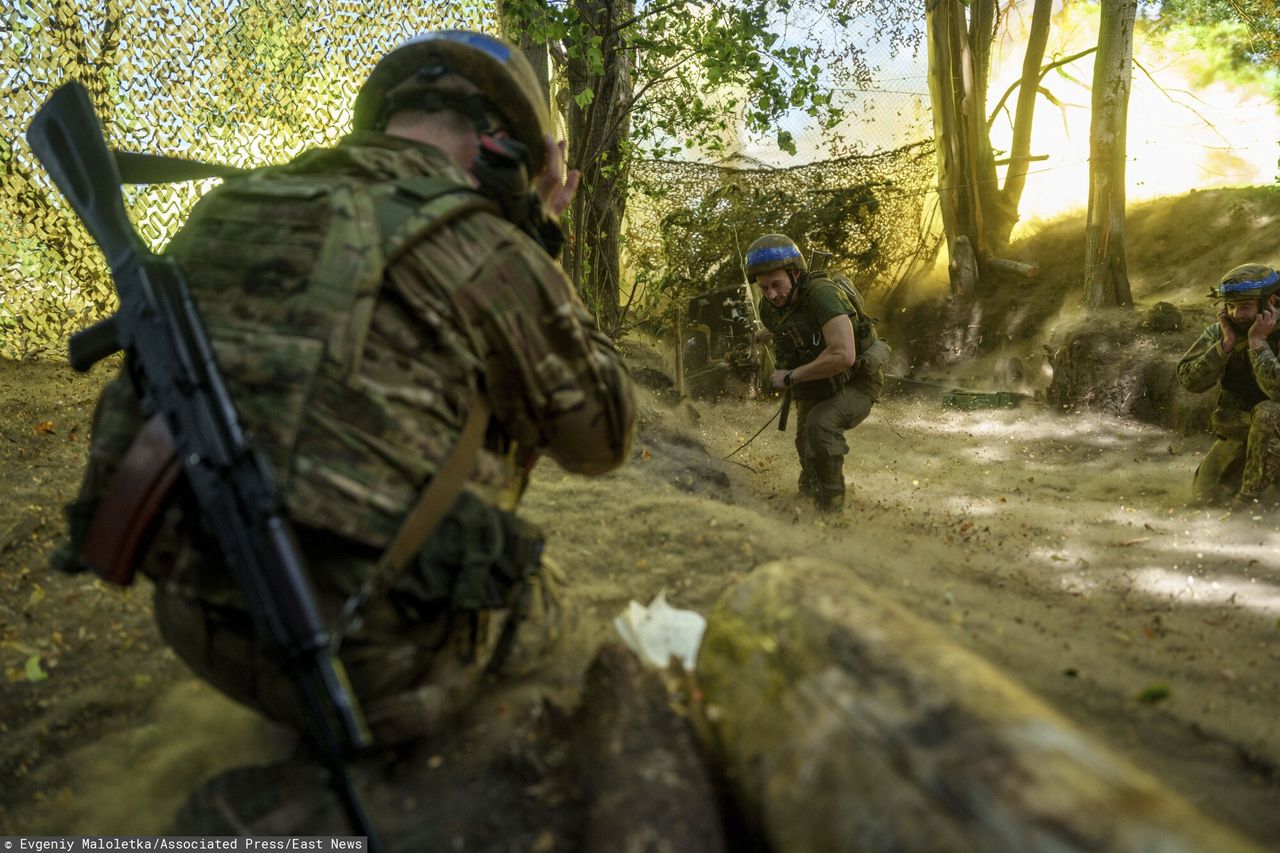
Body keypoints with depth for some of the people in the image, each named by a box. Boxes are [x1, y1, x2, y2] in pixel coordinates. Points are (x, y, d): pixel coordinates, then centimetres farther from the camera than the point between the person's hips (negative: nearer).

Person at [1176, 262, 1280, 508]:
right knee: (1204, 497, 0)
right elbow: (1189, 380, -18)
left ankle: (1247, 501, -27)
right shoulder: (1218, 333, -6)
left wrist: (1257, 342, -31)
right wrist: (1227, 343, -24)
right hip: (1236, 430, 5)